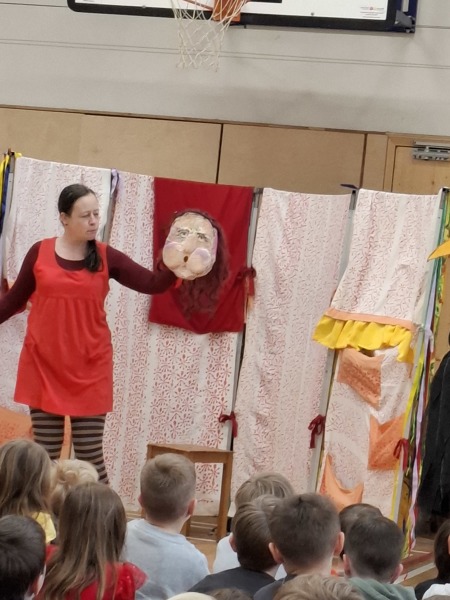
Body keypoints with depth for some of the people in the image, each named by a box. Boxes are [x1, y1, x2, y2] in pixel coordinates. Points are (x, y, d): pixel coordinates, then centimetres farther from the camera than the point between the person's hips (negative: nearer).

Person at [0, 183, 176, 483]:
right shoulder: (40, 252, 0)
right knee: (46, 455, 6)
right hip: (43, 365, 0)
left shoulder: (107, 257, 0)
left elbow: (151, 283, -8)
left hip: (90, 369, 0)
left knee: (91, 456, 1)